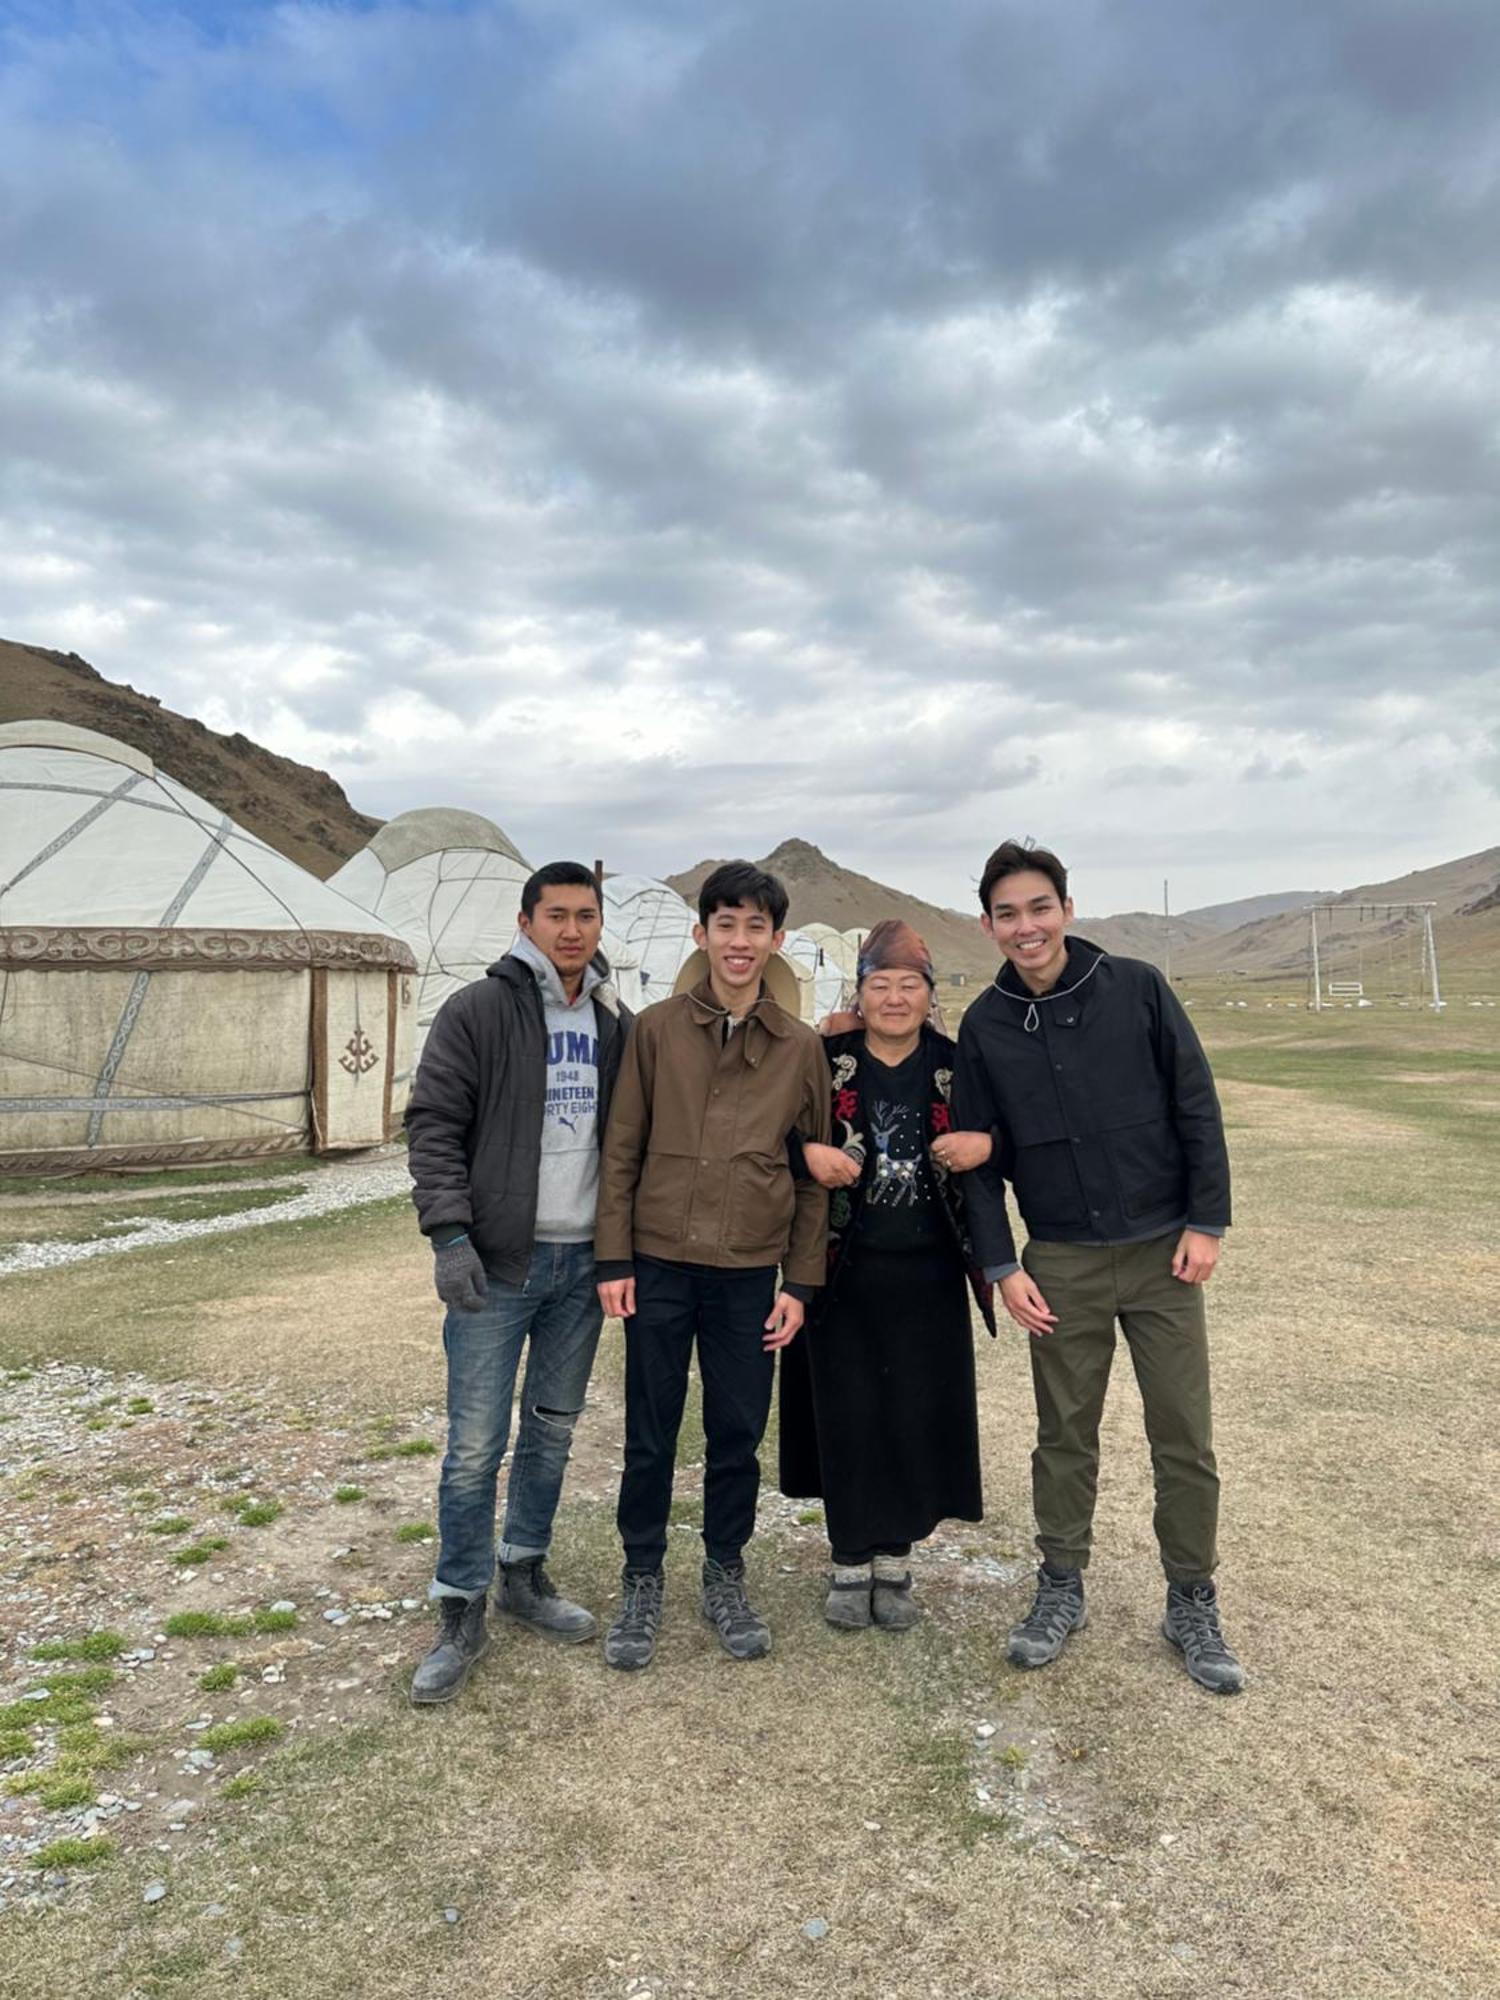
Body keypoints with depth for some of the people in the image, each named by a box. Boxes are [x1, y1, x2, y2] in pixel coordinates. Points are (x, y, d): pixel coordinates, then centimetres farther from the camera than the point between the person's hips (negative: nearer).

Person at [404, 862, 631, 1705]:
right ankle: (463, 1614, 16)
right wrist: (450, 1233, -18)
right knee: (477, 1445, 0)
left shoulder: (615, 1023, 8)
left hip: (582, 1260, 5)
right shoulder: (478, 1012, -7)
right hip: (497, 1262, -5)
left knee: (554, 1431, 16)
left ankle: (525, 1574, 34)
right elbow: (434, 1126, -9)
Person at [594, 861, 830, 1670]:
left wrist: (800, 1281, 3)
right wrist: (614, 1259, -3)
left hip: (750, 1273, 1)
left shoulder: (801, 1047, 2)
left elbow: (815, 1171, 6)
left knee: (738, 1435, 11)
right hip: (659, 1266, -1)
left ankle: (725, 1579, 32)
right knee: (650, 1436, 9)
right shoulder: (656, 1029, -1)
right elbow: (622, 1149, 1)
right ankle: (642, 1582, 29)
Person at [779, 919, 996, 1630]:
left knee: (918, 1414, 6)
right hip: (843, 1272, -1)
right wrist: (808, 1152, -17)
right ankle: (850, 1563, 24)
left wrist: (984, 1144, -13)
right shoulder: (824, 1059, -2)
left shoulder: (957, 1065, 2)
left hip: (928, 1273, 1)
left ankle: (895, 1561, 26)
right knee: (846, 1415, 5)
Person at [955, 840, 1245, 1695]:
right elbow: (980, 1157, 1)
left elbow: (1197, 1108, -3)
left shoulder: (1137, 989, -7)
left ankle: (1194, 1604, 25)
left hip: (1162, 1253, -1)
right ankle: (1062, 1589, 29)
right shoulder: (985, 1026, -2)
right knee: (1065, 1437, 11)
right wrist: (1002, 1264, -3)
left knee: (1185, 1438, 7)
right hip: (1061, 1264, 1)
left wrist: (1207, 1221, -6)